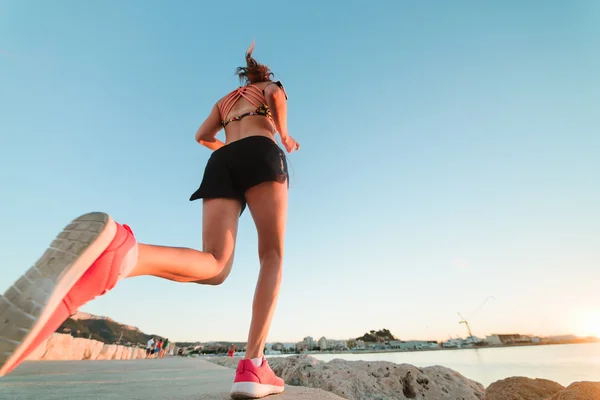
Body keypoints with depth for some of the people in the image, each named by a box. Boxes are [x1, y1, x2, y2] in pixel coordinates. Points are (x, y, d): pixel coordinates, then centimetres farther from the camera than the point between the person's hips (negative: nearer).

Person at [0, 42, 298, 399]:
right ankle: (253, 366, -26)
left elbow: (203, 135, 30)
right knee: (273, 256, -6)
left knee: (213, 265, -17)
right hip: (260, 155, -3)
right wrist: (284, 135, 20)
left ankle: (119, 251, -50)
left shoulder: (224, 100, 43)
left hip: (220, 165, 4)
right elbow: (278, 95, 5)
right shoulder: (271, 86, 31)